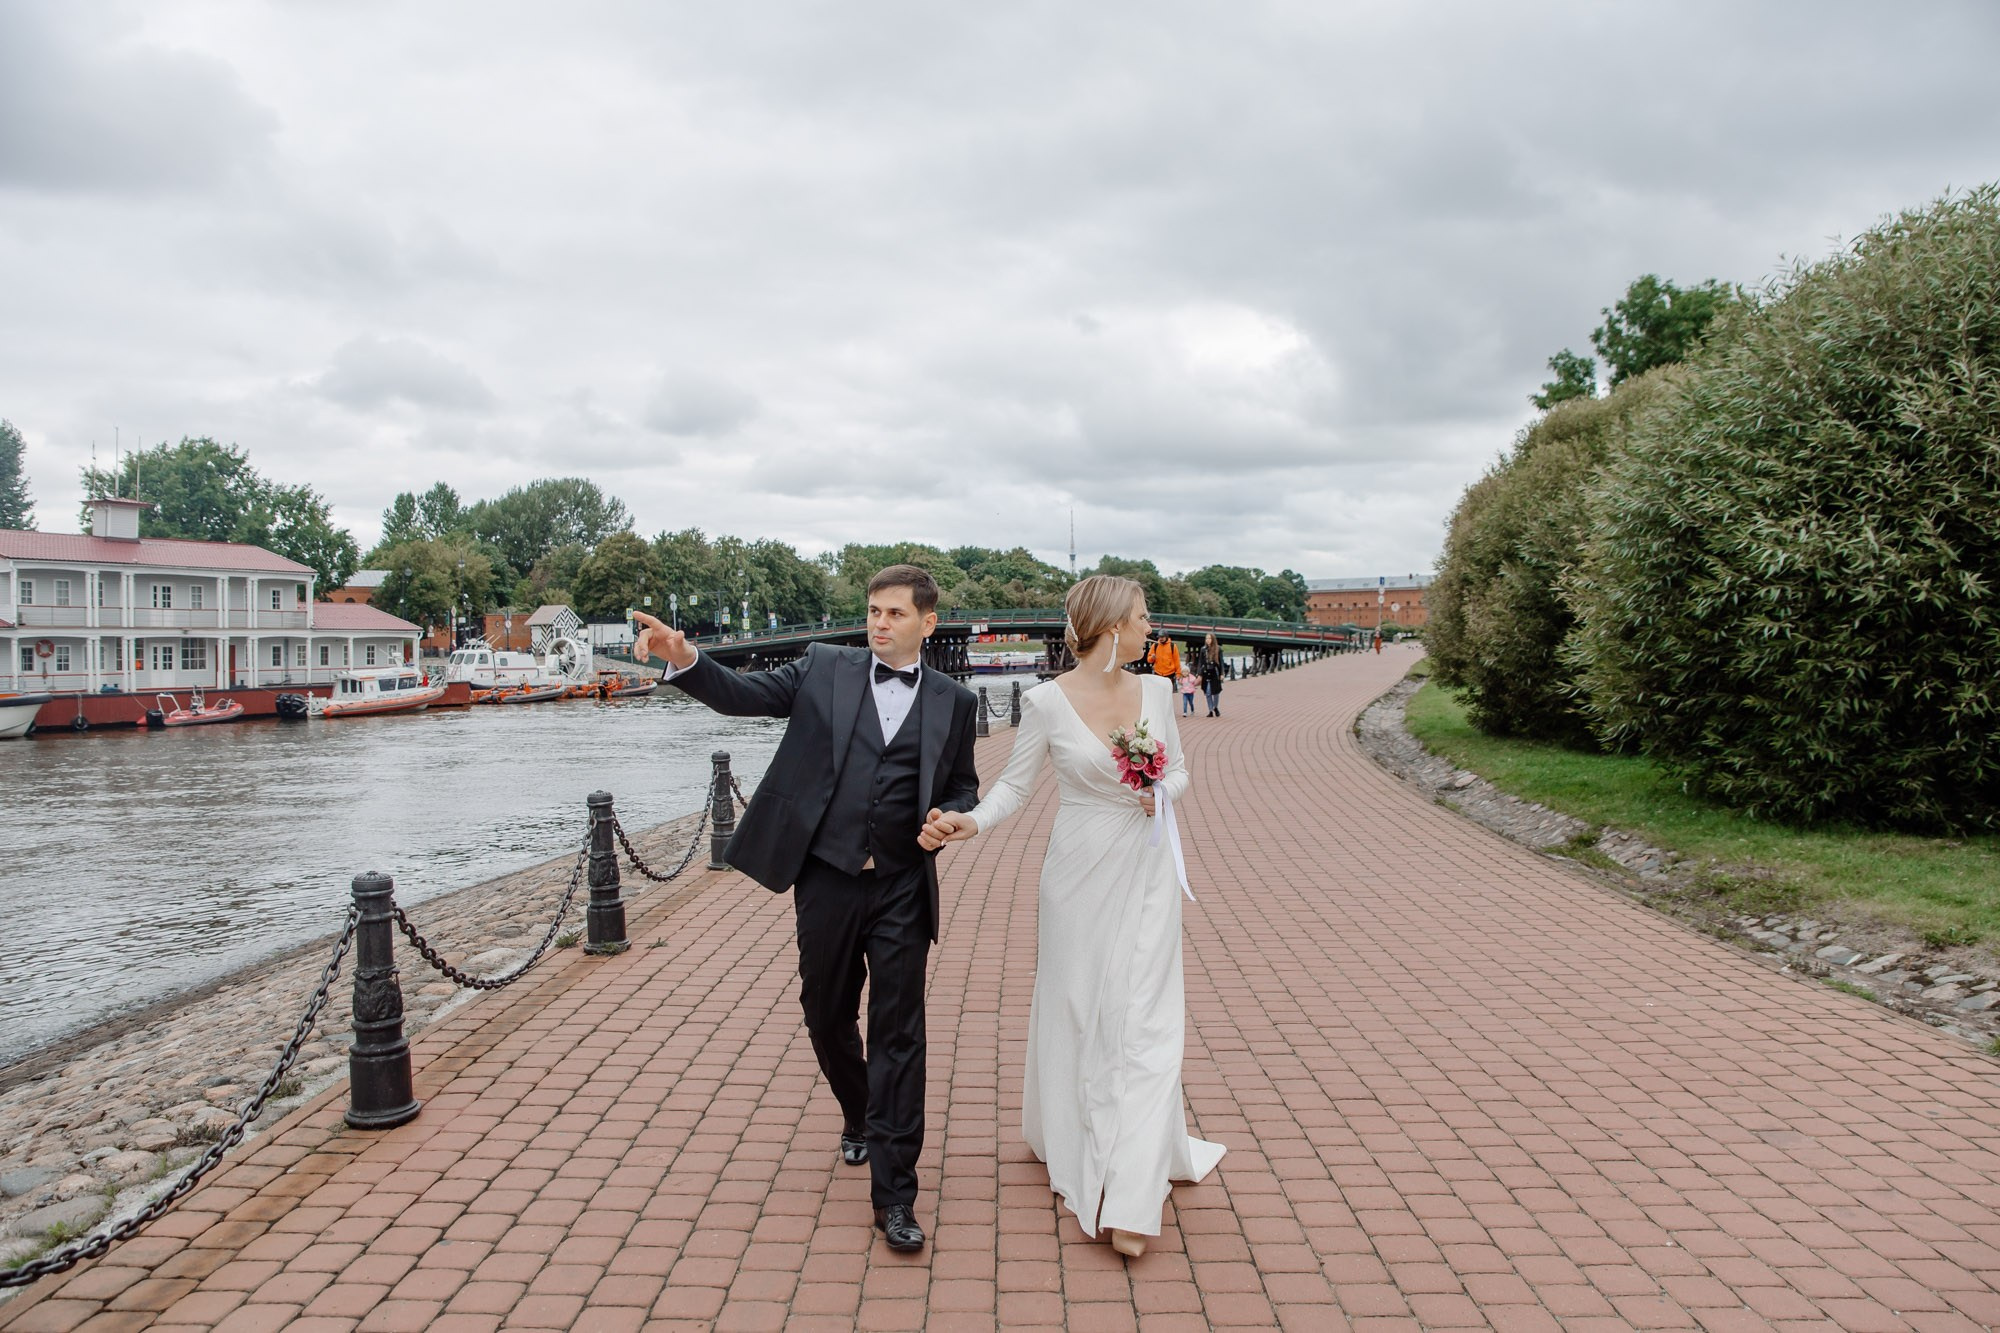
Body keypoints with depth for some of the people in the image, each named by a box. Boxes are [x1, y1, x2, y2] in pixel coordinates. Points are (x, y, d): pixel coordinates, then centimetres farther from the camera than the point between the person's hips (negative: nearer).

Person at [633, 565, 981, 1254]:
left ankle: (893, 1194, 6)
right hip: (827, 880, 1)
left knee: (899, 1034, -2)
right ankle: (859, 1118, 45)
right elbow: (742, 694, -4)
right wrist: (684, 659, -22)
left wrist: (947, 821, -9)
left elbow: (963, 786, 14)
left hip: (902, 890, -1)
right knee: (827, 1015, 16)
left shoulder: (953, 700, 5)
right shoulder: (825, 669, 3)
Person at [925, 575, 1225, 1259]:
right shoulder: (1048, 701, -10)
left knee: (1143, 1019, -1)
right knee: (1076, 1011, 9)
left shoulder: (1155, 690, 1)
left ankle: (1131, 1201, 5)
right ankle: (1075, 1144, 34)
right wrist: (972, 821, -22)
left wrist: (1163, 794, -8)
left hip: (1147, 869, 3)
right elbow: (1015, 783, -5)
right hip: (1081, 870, -2)